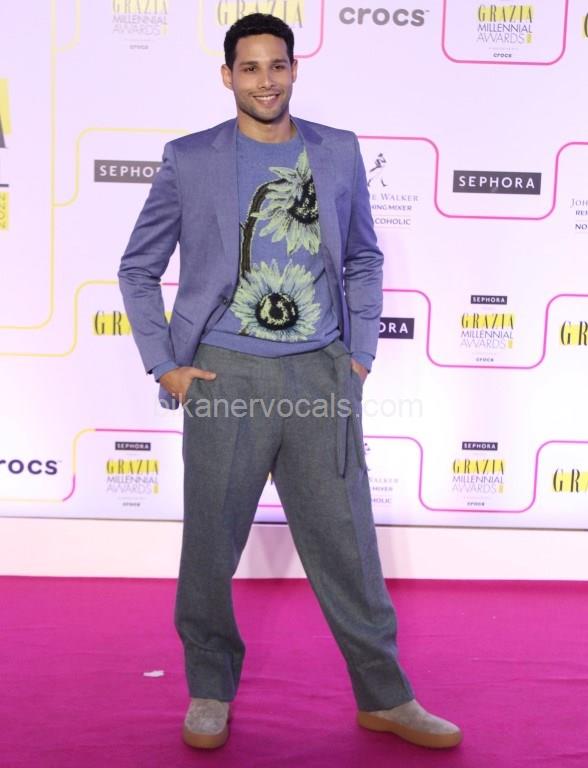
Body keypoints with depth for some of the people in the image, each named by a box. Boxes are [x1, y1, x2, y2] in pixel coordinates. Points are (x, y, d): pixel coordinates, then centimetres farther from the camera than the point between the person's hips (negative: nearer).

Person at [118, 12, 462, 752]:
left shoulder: (340, 152, 9)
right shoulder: (189, 159, 3)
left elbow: (364, 258, 16)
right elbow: (138, 268, 8)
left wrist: (361, 351, 6)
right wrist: (163, 364, -1)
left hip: (321, 377, 2)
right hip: (226, 379, -1)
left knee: (347, 544, 8)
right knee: (210, 546, 9)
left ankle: (384, 697, 25)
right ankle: (210, 691, 31)